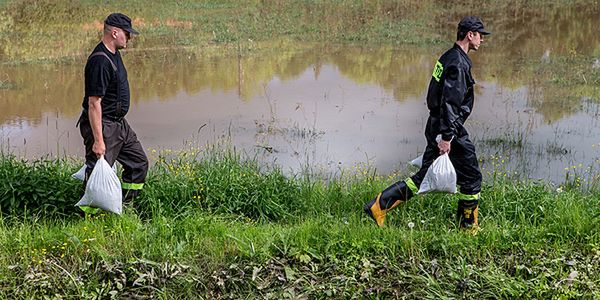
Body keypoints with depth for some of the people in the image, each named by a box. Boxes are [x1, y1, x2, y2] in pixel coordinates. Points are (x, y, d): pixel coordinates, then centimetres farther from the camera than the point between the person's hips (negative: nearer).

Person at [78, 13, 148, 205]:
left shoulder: (114, 54, 10)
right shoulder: (100, 61, -22)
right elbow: (94, 103, -25)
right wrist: (98, 140, -27)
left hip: (119, 124, 11)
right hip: (103, 126, -10)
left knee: (139, 162, 15)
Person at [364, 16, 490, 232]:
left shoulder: (448, 57, 15)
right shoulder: (458, 63, -17)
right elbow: (449, 102, -24)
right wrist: (447, 137, -27)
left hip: (435, 126, 10)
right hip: (449, 129, -10)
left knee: (424, 176, 12)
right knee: (471, 177, 6)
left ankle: (379, 205, 6)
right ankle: (468, 226, 19)